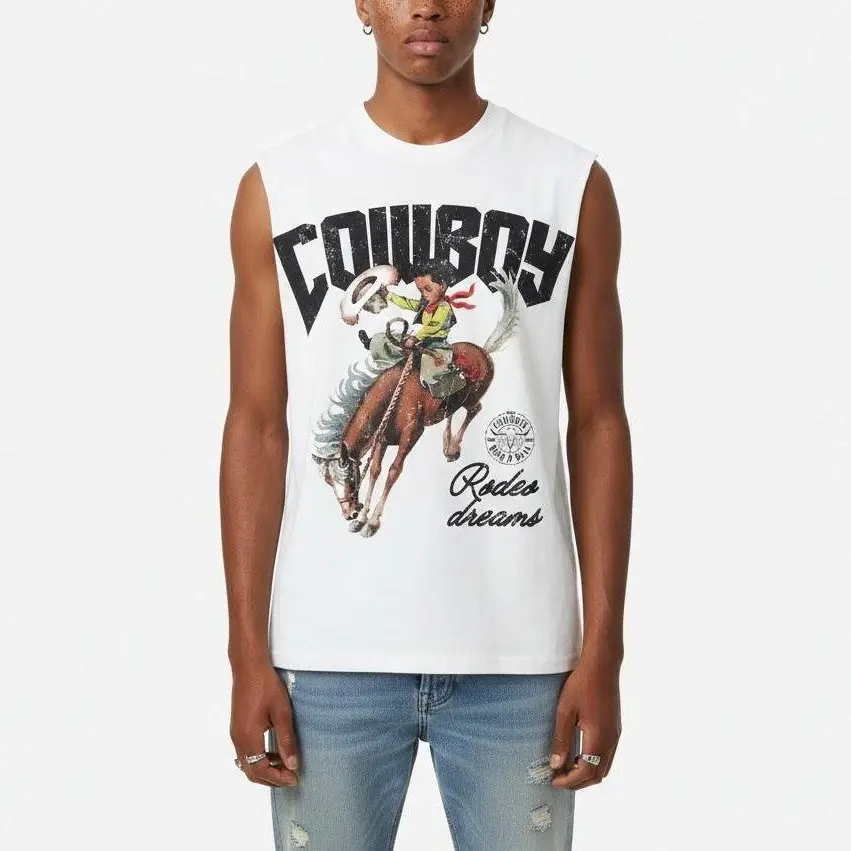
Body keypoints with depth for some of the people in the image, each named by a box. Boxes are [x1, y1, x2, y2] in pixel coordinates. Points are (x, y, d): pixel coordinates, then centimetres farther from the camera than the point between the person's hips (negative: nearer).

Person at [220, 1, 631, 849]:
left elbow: (596, 424, 3)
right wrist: (248, 652, -2)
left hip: (518, 655, 0)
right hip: (329, 654, 0)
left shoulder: (574, 185, 3)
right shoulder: (277, 186, 2)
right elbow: (257, 426, 2)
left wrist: (602, 650, -1)